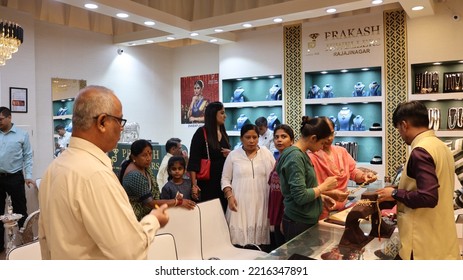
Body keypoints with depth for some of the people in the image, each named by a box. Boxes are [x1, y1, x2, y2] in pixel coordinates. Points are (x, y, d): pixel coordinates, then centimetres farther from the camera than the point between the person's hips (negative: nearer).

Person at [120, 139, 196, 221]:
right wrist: (178, 202, -21)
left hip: (146, 213, 7)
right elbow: (150, 203, -24)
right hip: (138, 218, -7)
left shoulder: (145, 167, 1)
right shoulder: (134, 176, -24)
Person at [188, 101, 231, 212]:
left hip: (222, 180, 6)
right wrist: (194, 184, -18)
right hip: (207, 181, -6)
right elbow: (193, 160, -11)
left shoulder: (223, 133, 12)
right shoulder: (201, 133, -6)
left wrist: (230, 155, 0)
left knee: (223, 211, 3)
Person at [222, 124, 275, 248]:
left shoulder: (267, 153, 7)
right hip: (240, 203, -1)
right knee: (240, 237, -4)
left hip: (261, 203, 1)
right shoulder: (233, 155, 4)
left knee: (260, 237, -1)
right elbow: (225, 179, 6)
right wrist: (229, 196, -7)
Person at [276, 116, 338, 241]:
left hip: (307, 220, 9)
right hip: (299, 223, -9)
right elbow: (300, 196, -24)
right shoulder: (295, 156, -20)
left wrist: (320, 196, 7)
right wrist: (324, 186, -13)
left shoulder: (300, 154, 8)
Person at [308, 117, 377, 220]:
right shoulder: (311, 157, -14)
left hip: (341, 208, 6)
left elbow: (353, 171, 9)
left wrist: (364, 176, -12)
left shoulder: (342, 151, 8)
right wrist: (331, 194, -32)